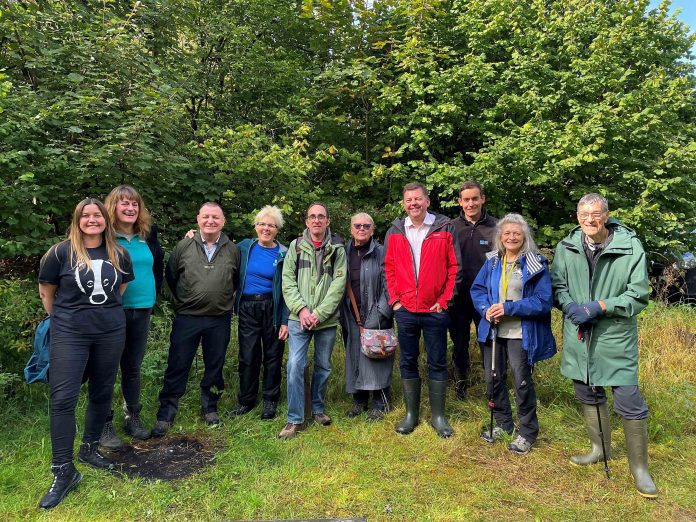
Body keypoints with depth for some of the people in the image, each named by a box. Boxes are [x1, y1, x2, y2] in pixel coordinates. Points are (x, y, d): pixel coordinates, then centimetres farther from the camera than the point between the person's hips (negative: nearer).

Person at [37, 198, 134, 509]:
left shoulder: (119, 254, 3)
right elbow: (46, 291, 5)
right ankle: (64, 471, 4)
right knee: (63, 398, -7)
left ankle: (89, 449, 32)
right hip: (69, 334, -3)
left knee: (102, 393, 12)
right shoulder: (60, 252, -5)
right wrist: (63, 319, 9)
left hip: (111, 332, 3)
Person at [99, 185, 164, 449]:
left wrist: (152, 297, 13)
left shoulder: (148, 235, 7)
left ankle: (132, 417, 28)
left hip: (141, 311, 4)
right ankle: (104, 425, 16)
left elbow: (158, 267, 18)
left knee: (133, 367, 15)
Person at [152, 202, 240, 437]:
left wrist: (225, 299, 9)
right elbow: (170, 276, 9)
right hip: (186, 318, -1)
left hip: (220, 320, 1)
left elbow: (238, 280, 14)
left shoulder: (233, 250, 2)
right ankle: (165, 415, 17)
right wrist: (182, 300, 12)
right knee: (177, 367, 4)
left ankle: (210, 408, 30)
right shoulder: (183, 246, -1)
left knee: (214, 367, 13)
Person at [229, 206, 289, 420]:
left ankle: (270, 400, 23)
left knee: (273, 356, 7)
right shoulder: (244, 247, 4)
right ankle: (246, 400, 25)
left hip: (272, 308, -2)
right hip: (246, 308, 2)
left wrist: (285, 321, -8)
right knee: (247, 356, 7)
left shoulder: (283, 254, -2)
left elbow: (287, 290, -2)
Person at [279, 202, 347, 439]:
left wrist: (319, 313, -13)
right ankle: (295, 419, 6)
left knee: (323, 366, 12)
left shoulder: (337, 249, 2)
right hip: (298, 319, 0)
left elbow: (338, 284, -6)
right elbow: (288, 281, 0)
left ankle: (318, 409, 32)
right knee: (295, 365, -6)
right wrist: (301, 309, -13)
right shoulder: (296, 246, 4)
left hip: (327, 320, 1)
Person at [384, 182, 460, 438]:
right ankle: (411, 414, 25)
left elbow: (454, 267, -3)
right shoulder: (395, 231, 5)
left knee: (437, 363, 8)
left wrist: (445, 300, -7)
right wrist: (394, 299, 0)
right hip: (405, 309, 2)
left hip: (435, 309, -2)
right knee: (408, 362, 11)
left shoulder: (445, 228, -2)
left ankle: (438, 415, 23)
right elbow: (389, 268, 8)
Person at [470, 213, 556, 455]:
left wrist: (508, 308, -19)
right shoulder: (492, 261, 6)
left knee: (522, 382, 5)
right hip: (493, 331, 5)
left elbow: (543, 300, -13)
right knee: (493, 378, 14)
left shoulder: (536, 264, -8)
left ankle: (527, 433, 25)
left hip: (521, 334, -5)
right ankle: (503, 423, 35)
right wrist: (486, 309, -13)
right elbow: (477, 289, 6)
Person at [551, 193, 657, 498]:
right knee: (588, 394, 18)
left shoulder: (630, 247, -11)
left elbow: (639, 295, -10)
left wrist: (599, 307, -20)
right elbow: (557, 285, 4)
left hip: (616, 338, -3)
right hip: (579, 337, 4)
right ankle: (600, 448, 40)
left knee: (629, 403, 0)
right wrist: (571, 307, -15)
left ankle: (639, 467, 21)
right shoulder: (567, 247, -2)